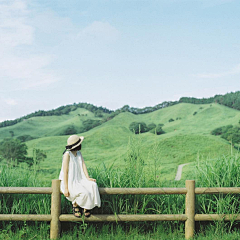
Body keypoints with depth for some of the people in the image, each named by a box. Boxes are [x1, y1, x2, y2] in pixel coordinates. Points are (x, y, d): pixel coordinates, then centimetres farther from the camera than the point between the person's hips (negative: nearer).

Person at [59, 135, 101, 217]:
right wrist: (66, 188, -22)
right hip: (69, 182, -7)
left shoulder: (79, 153, 8)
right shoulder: (67, 154, -15)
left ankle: (85, 207, -3)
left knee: (93, 185, -19)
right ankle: (75, 205, 2)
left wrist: (88, 178, -12)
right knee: (84, 193, -29)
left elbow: (83, 166, 5)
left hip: (79, 180, 7)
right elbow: (65, 171, -18)